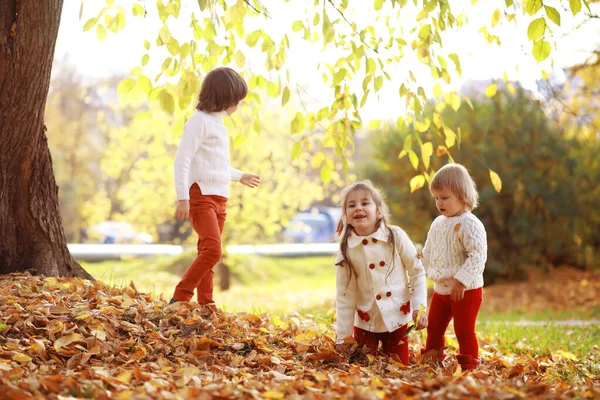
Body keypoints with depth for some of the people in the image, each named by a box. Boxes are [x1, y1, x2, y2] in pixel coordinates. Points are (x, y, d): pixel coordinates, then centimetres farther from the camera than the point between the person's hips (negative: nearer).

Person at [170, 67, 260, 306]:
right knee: (212, 250, -19)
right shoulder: (199, 121, -10)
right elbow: (182, 160, -16)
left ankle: (206, 305, 13)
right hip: (201, 195, -9)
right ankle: (179, 300, -15)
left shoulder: (218, 122, 18)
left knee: (208, 253, 9)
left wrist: (240, 177, 41)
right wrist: (182, 197, -22)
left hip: (220, 198, 9)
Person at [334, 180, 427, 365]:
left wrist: (419, 307, -11)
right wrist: (342, 336, -3)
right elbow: (344, 295, -4)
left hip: (396, 319, -1)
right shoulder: (347, 249, -9)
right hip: (364, 322, 1)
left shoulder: (396, 237, -14)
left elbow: (417, 272, -4)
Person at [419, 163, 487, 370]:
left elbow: (478, 256, -25)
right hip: (441, 289, 8)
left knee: (464, 330, -3)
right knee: (434, 328, 16)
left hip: (466, 290, -8)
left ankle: (469, 366, 8)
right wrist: (423, 259, 3)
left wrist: (461, 281, -28)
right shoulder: (437, 224, 9)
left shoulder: (470, 225, -18)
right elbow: (429, 251, 21)